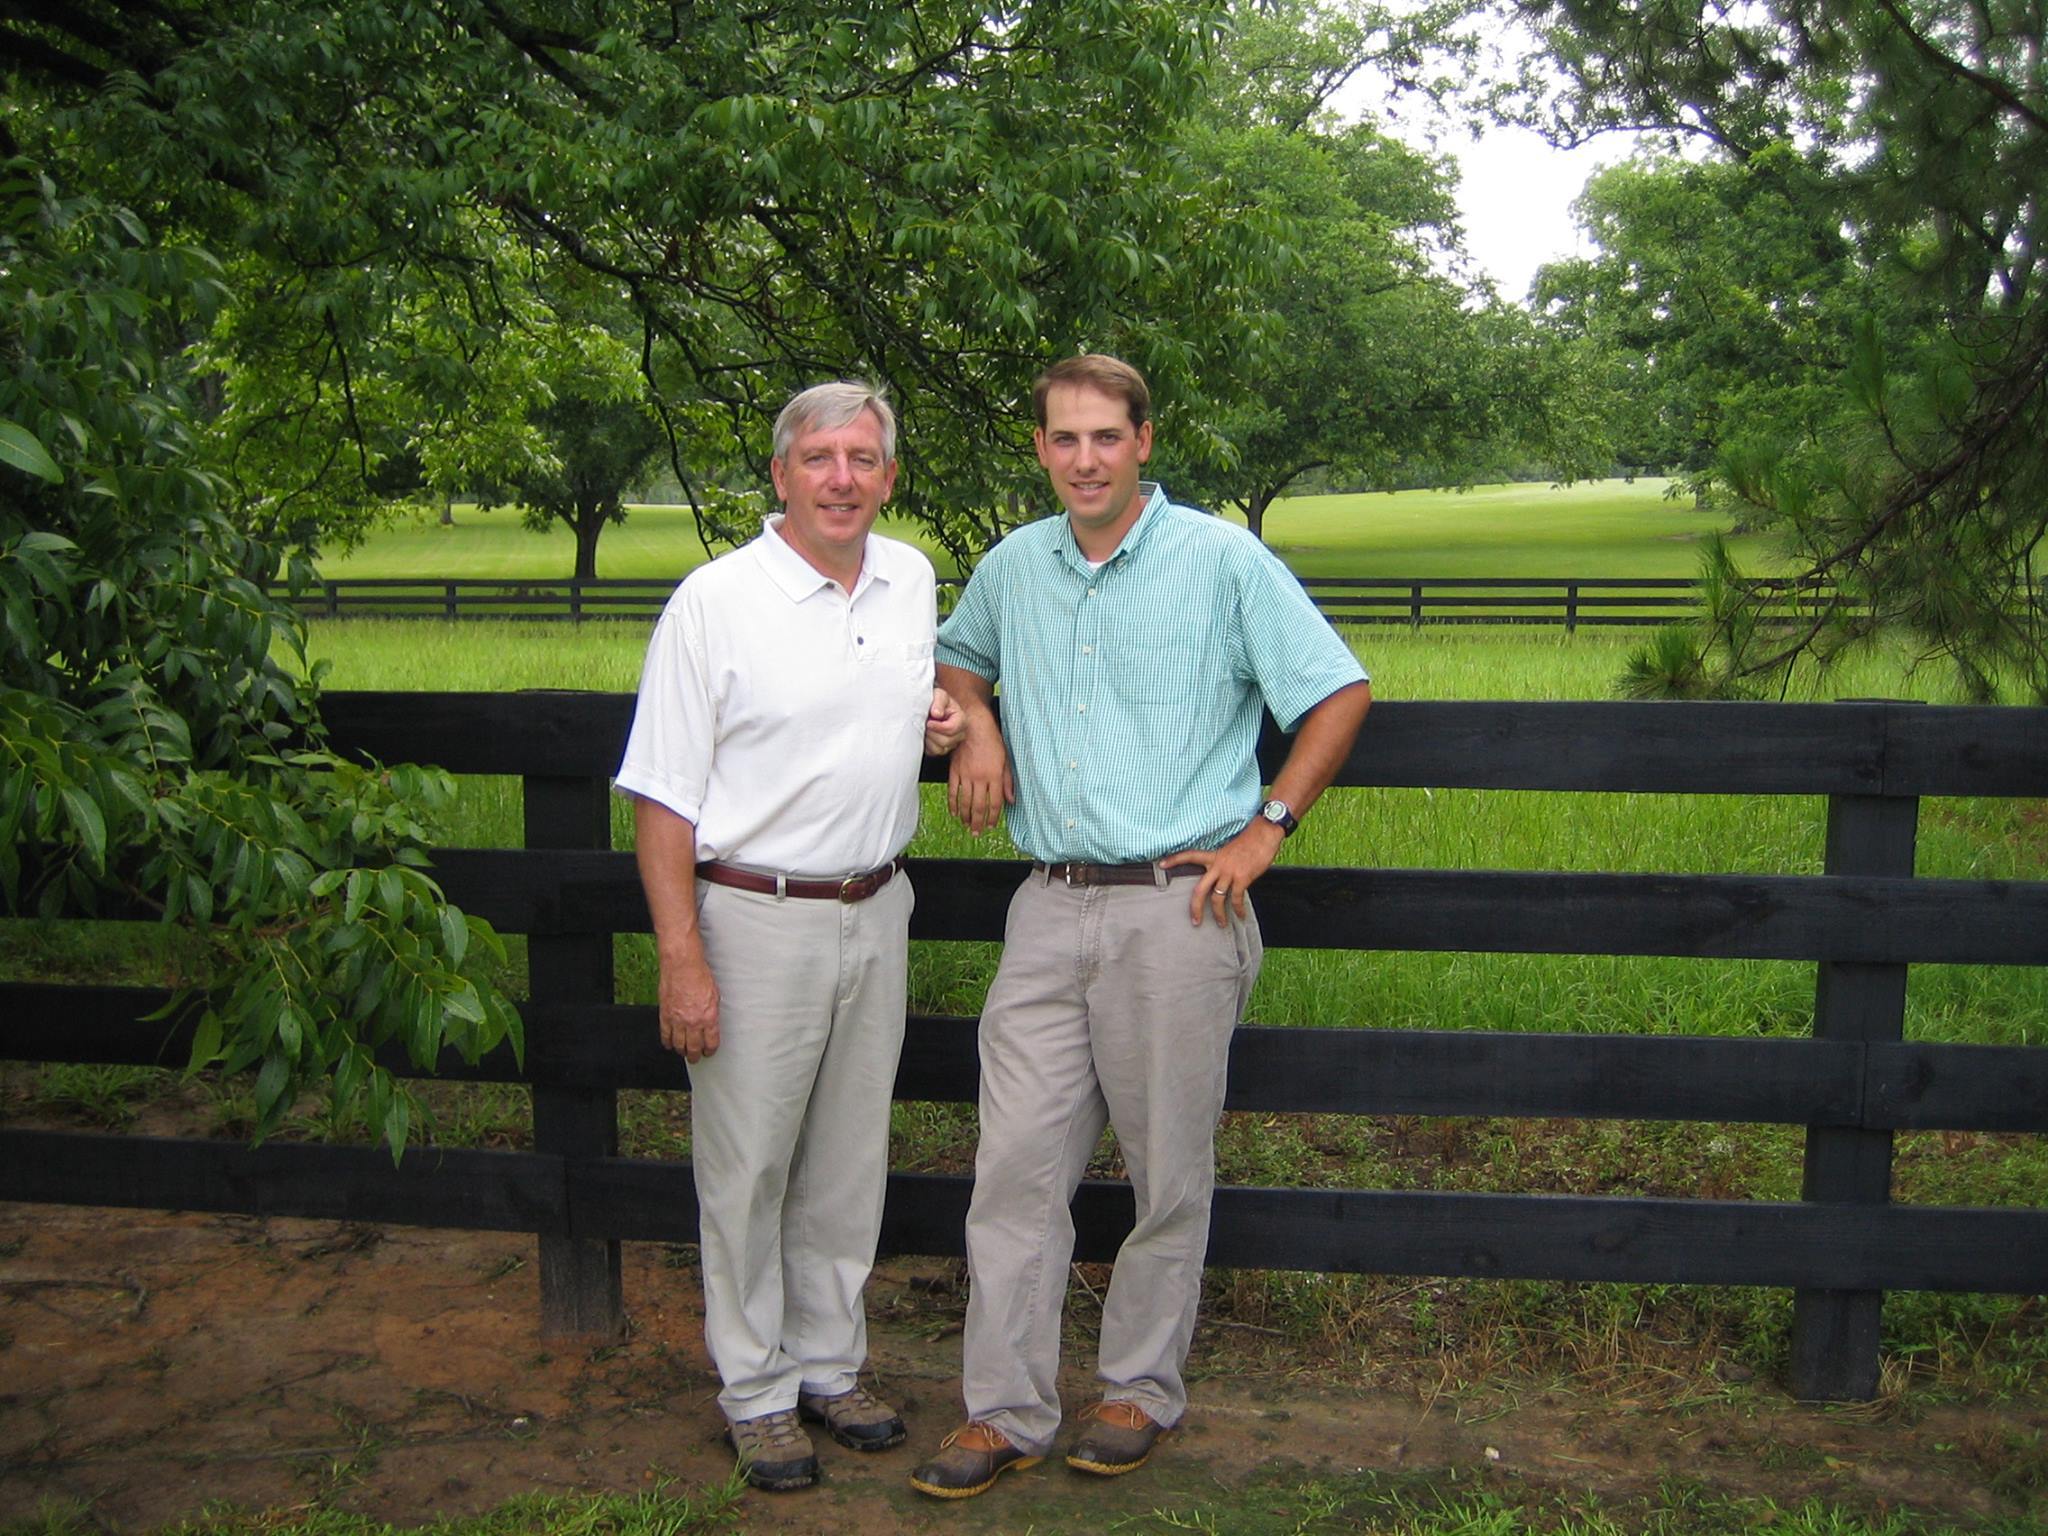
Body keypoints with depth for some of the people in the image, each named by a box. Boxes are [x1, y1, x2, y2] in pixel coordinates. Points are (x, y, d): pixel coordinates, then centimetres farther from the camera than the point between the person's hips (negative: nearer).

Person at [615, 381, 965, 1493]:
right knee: (747, 1168, 5)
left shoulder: (912, 580, 6)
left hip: (875, 913, 5)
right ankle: (755, 1391, 21)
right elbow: (663, 798, -11)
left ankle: (829, 1367, 31)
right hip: (755, 919, -5)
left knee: (849, 1162, 15)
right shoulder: (715, 601, -11)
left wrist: (937, 723, 2)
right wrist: (682, 962, -16)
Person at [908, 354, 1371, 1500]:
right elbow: (960, 655, 32)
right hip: (1050, 909, 4)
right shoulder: (1013, 567, 12)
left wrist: (1267, 828, -6)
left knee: (1170, 1174, 6)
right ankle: (1006, 1411, 13)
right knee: (1017, 1168, 2)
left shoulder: (1223, 562, -3)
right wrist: (976, 724, 10)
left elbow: (1342, 693, -1)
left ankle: (1144, 1389, 24)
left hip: (1177, 909, -4)